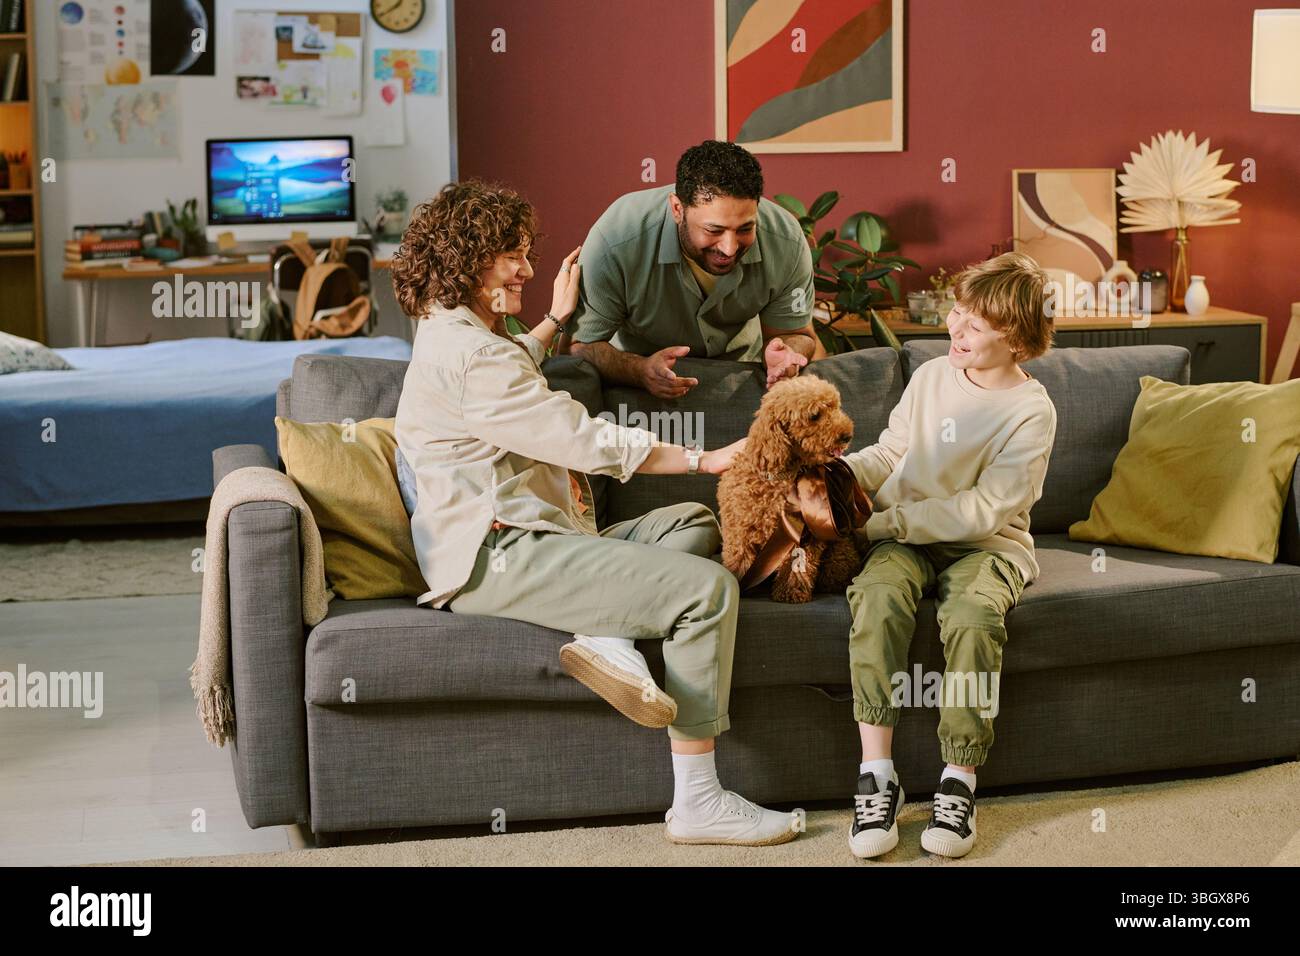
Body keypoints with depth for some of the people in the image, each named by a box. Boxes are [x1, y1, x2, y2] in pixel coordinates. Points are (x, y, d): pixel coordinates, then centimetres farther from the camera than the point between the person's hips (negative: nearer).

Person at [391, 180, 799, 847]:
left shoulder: (447, 333, 19)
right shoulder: (470, 352, -15)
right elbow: (582, 439, -18)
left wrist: (554, 320, 46)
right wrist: (703, 459, -13)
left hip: (517, 538, 11)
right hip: (496, 559, -11)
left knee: (693, 524, 16)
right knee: (708, 588, -20)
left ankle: (610, 638, -12)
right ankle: (696, 801, -18)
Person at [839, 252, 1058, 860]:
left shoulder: (1032, 411, -7)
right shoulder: (931, 377, 9)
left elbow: (985, 509, -14)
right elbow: (891, 452, 15)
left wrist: (889, 520, -18)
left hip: (986, 543, -3)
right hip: (907, 535, 3)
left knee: (972, 616, -36)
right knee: (877, 594, -31)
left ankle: (959, 780, -21)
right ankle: (876, 774, -28)